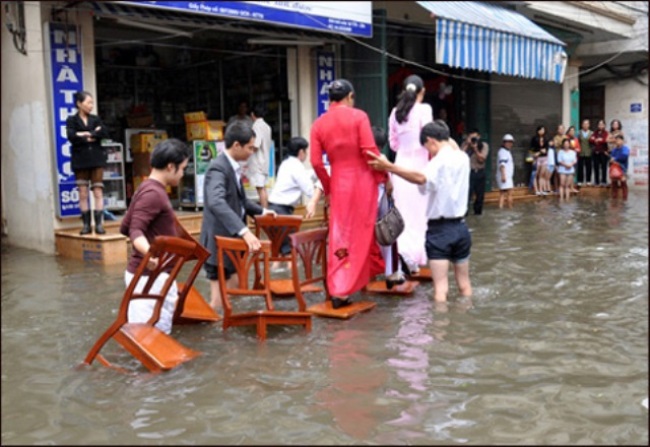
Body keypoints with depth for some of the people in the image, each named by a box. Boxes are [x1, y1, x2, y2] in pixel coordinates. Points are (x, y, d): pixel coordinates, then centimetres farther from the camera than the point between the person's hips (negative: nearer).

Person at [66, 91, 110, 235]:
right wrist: (94, 135, -10)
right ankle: (86, 225, 7)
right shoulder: (72, 120, 3)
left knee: (98, 192, -2)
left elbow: (105, 133, -5)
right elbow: (71, 136, -14)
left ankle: (99, 224, -1)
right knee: (83, 194, 1)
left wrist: (87, 134, -11)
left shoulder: (95, 119, 11)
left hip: (96, 159, 2)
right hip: (80, 160, -2)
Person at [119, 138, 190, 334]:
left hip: (156, 274, 10)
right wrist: (150, 253, -46)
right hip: (149, 275, -10)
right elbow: (135, 231, -26)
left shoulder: (149, 189, 13)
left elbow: (125, 227, 18)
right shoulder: (153, 193, -17)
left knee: (160, 331, 15)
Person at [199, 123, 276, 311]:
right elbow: (216, 203, -38)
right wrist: (244, 231, -46)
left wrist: (260, 210, 29)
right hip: (219, 242, -10)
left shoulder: (233, 167, 10)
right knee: (219, 300, -3)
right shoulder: (218, 168, -20)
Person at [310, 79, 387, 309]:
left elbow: (316, 162, 0)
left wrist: (327, 187, 13)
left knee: (340, 236, 9)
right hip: (363, 179, -3)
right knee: (361, 234, 11)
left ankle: (337, 289, 6)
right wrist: (383, 176, -1)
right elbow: (370, 151, -12)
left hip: (339, 183, 3)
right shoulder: (358, 116, -6)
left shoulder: (318, 124, 3)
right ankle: (342, 290, 18)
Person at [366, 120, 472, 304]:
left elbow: (422, 178, -37)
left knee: (440, 286, -7)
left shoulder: (439, 162, -15)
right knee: (464, 284, 16)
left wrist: (389, 167, -43)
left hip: (439, 228, -7)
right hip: (460, 226, 7)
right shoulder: (463, 158, 7)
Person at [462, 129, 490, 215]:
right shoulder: (465, 144, -1)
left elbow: (481, 159, -10)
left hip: (480, 172, 3)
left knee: (480, 194, 10)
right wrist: (467, 144, -17)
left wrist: (475, 148, -20)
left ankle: (478, 210, 26)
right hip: (469, 172, -3)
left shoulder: (484, 145, 1)